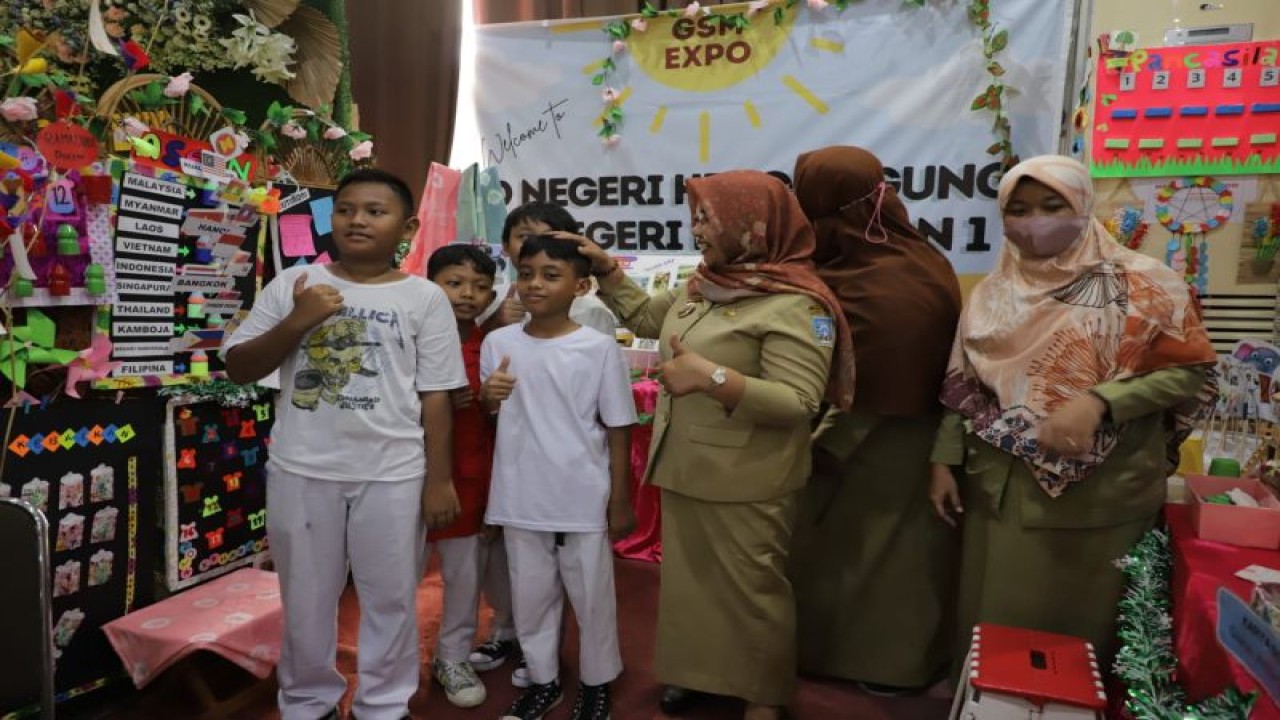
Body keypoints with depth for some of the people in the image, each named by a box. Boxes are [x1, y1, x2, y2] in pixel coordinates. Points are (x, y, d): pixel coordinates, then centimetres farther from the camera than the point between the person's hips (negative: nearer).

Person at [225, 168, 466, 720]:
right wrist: (295, 322, -13)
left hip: (392, 474, -1)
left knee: (390, 596, 10)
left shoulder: (424, 297, 0)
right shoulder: (294, 283, 3)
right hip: (301, 469, 2)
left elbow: (435, 396, 1)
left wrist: (439, 479, -1)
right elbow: (238, 369, 3)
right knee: (306, 596, 16)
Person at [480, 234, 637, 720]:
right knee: (530, 597, 17)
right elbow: (486, 419, 10)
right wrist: (487, 397, -13)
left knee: (592, 597, 13)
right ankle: (542, 680, 38)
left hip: (583, 501, -2)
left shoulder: (599, 348, -9)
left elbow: (617, 429, -4)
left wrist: (620, 501, -1)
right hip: (520, 499, 3)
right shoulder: (498, 343, -1)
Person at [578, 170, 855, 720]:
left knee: (750, 590, 8)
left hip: (744, 484, -8)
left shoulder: (796, 304, -18)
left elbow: (799, 403, -24)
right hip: (684, 470, 8)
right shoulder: (701, 286, 8)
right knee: (688, 578, 20)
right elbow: (644, 317, 22)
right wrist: (603, 266, 11)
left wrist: (713, 376, -32)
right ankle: (695, 670, 40)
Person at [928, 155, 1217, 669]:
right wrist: (945, 461, 3)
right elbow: (962, 386, 9)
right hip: (1002, 489, 3)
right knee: (997, 624, 12)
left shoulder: (1141, 283, -4)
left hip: (1100, 493, -3)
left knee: (1080, 625, 10)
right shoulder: (993, 293, 7)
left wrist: (1099, 402, -21)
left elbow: (1192, 373, -8)